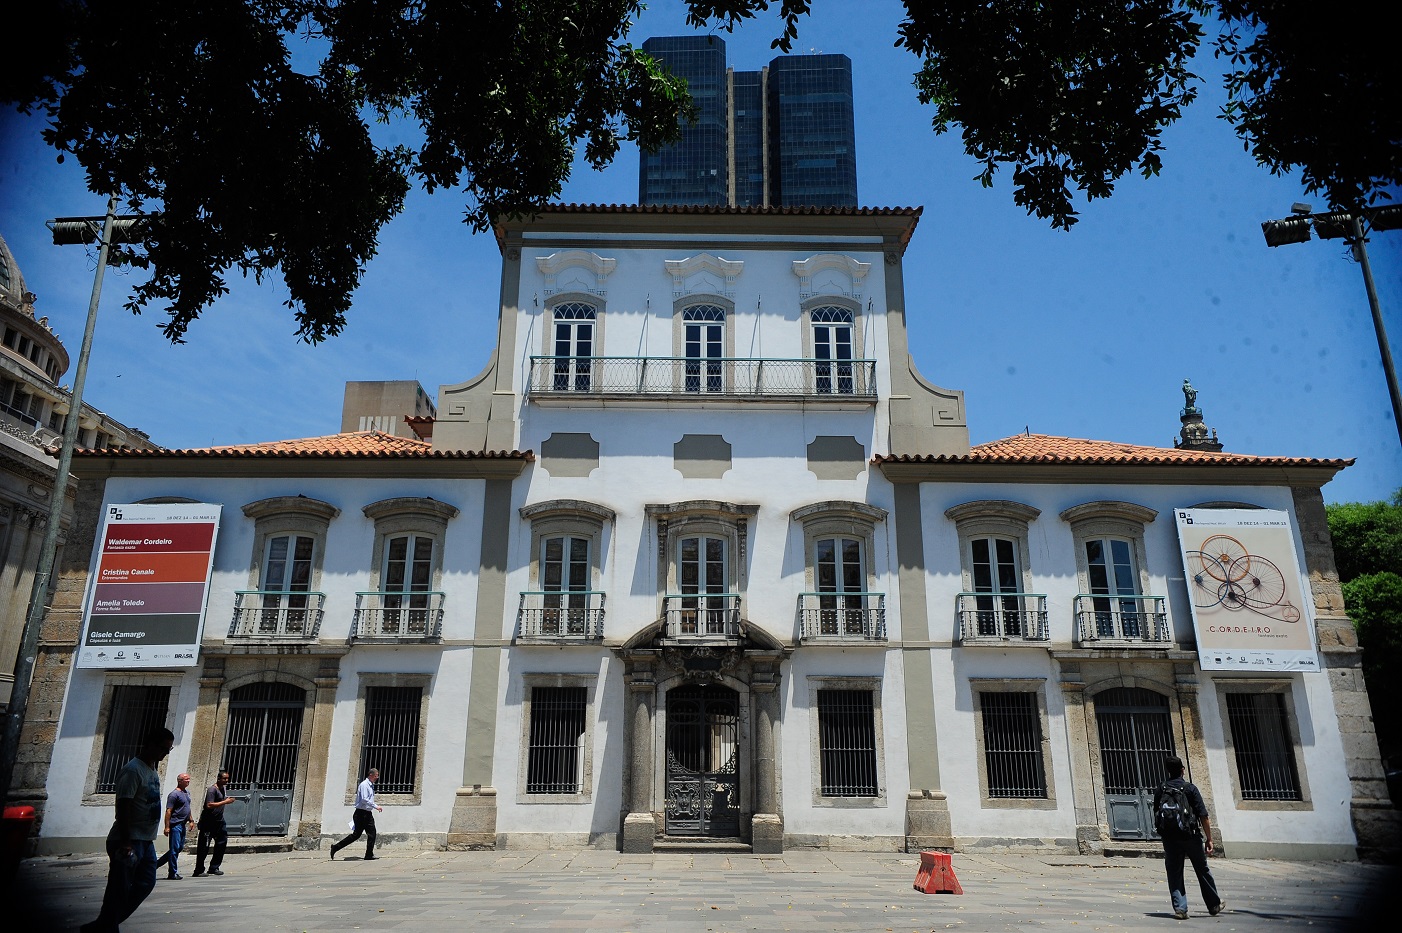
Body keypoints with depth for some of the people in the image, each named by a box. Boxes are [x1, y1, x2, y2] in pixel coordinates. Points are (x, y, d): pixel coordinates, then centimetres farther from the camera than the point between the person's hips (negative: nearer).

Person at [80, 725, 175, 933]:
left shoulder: (153, 771, 13)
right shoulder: (133, 770, -17)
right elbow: (123, 807, -21)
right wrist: (126, 842, -24)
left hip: (146, 840, 9)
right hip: (129, 841, -9)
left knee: (146, 883, 9)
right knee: (120, 888, -4)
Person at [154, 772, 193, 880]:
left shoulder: (187, 793, 15)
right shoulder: (174, 794, -13)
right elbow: (168, 811, -16)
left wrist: (191, 820, 21)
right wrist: (167, 827, -20)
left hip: (182, 825, 9)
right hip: (175, 825, -9)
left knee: (180, 847, 13)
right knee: (175, 848, -4)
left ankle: (157, 863, 26)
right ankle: (172, 874, 2)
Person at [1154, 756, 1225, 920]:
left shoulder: (1159, 791, 3)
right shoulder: (1190, 788, -6)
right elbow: (1203, 816, -10)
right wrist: (1209, 839, -4)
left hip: (1169, 838, 2)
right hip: (1190, 836, -1)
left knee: (1174, 874, 7)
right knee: (1203, 871, 16)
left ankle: (1180, 908, 0)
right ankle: (1214, 905, 29)